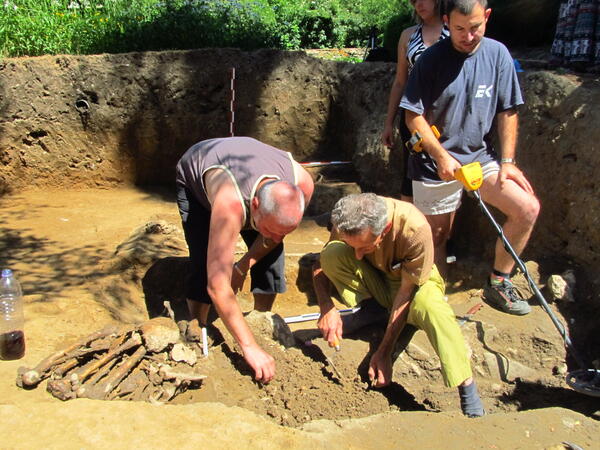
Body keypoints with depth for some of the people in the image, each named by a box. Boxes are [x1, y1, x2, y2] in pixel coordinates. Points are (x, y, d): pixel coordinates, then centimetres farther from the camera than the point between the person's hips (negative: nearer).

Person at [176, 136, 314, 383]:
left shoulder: (302, 184, -35)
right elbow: (218, 286, -49)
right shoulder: (231, 204, -49)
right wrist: (249, 347, -49)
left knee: (270, 258, -7)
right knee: (205, 266, -17)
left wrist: (242, 267, -12)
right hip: (195, 177, -3)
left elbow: (275, 236, -12)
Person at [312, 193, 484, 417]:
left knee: (432, 309, -39)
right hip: (374, 280, 3)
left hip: (414, 282, -3)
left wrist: (384, 352, -28)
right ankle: (370, 311, -5)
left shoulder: (416, 229, -36)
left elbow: (406, 292, -28)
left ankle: (469, 393, -25)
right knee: (332, 253, -26)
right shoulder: (350, 221, -25)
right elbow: (321, 264, -11)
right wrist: (326, 308, -29)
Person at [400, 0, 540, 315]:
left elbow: (507, 112, 4)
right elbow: (413, 116, -8)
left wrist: (507, 161, -3)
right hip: (436, 164, -3)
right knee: (437, 237, 4)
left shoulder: (497, 54, 1)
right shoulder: (431, 59, -8)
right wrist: (441, 156, -17)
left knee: (528, 208, -12)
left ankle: (498, 284, 4)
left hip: (481, 157, 3)